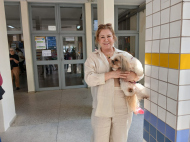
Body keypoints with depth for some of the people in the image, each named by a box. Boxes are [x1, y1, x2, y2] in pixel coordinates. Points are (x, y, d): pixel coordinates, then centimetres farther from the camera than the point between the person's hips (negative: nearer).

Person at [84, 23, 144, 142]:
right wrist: (111, 74, -21)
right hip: (102, 108, -1)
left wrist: (134, 76, -15)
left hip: (123, 108, 2)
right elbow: (89, 79, -12)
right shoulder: (93, 58, 2)